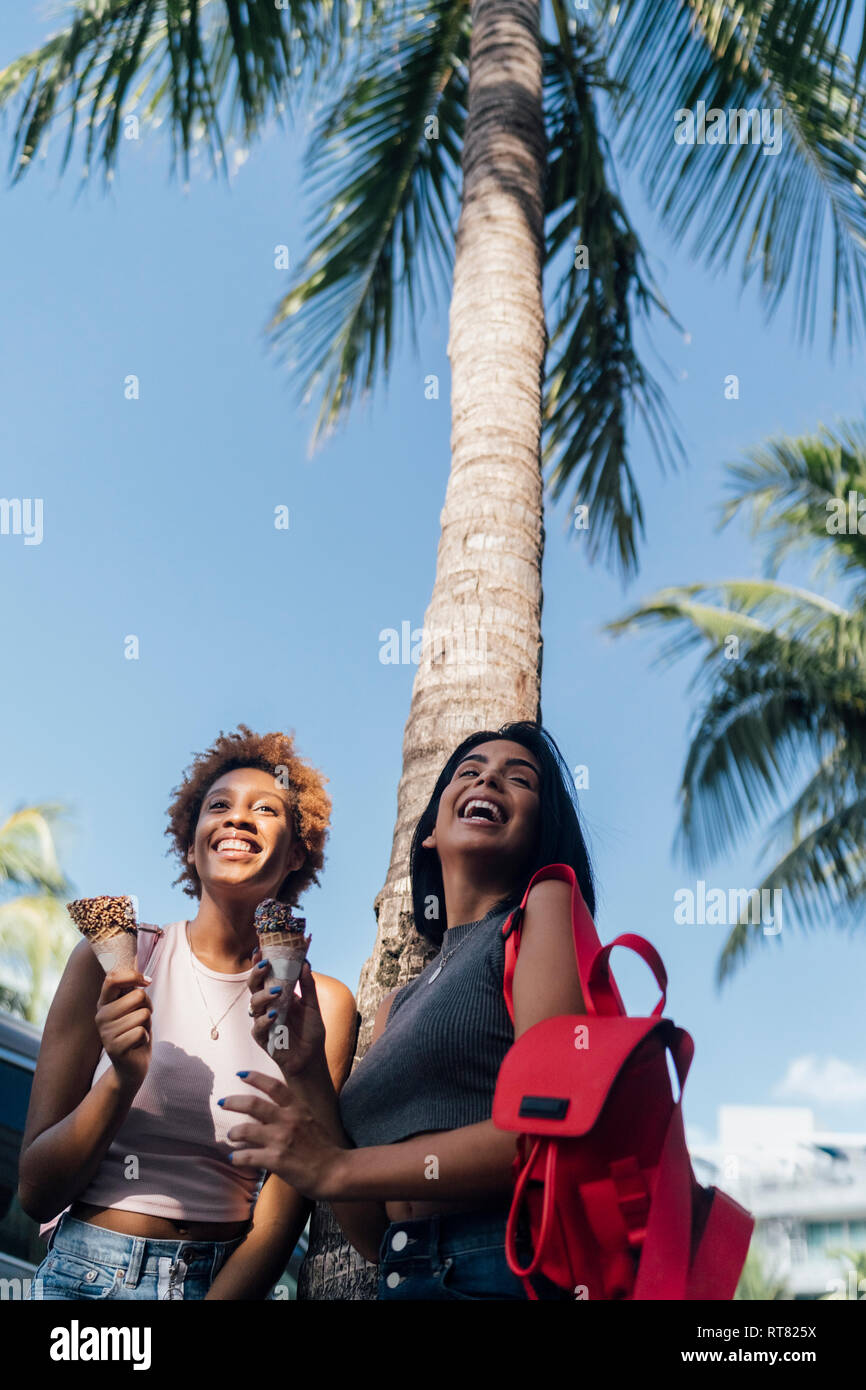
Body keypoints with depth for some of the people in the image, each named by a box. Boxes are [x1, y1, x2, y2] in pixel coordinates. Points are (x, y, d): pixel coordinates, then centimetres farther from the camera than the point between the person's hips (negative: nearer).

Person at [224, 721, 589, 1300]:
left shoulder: (544, 904, -1)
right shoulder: (399, 1004, 16)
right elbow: (376, 1233, 9)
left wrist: (337, 1170, -10)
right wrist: (305, 1073, -3)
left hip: (512, 1266, -5)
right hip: (403, 1277, 5)